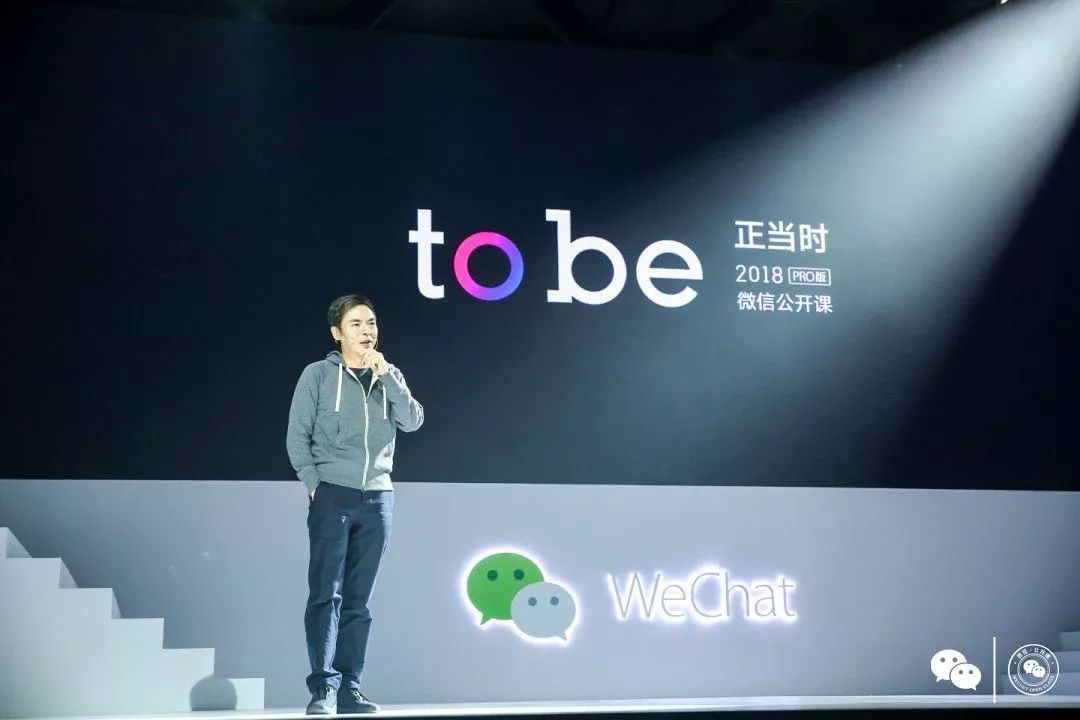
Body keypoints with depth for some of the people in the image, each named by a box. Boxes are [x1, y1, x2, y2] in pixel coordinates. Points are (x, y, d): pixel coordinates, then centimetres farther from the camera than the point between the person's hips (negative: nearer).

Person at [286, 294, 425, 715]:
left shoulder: (389, 377, 13)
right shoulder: (318, 375, 3)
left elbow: (413, 421, -1)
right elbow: (297, 436, 1)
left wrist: (386, 375, -8)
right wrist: (314, 484, -7)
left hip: (377, 498, 4)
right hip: (332, 496, -3)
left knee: (358, 600, 5)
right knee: (326, 593, -9)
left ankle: (349, 688, 7)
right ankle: (323, 687, -10)